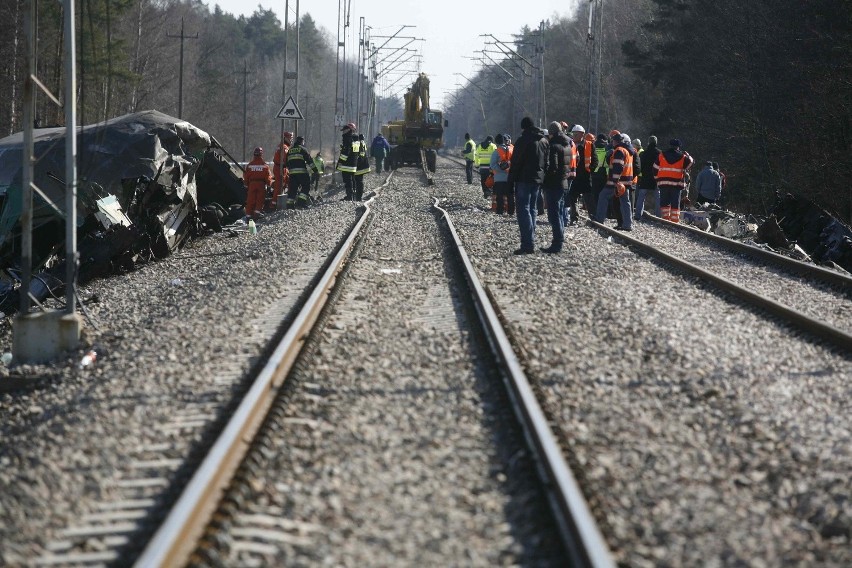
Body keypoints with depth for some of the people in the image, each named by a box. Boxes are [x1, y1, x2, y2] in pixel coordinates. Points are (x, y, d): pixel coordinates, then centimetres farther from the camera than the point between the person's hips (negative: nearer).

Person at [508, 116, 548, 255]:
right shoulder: (544, 140, 12)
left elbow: (515, 163, -12)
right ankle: (531, 243, 16)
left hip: (524, 180, -7)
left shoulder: (523, 140, -11)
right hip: (538, 179, 7)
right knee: (531, 209, 15)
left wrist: (511, 181, -8)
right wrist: (543, 176, 18)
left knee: (523, 210, -7)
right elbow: (546, 162, 15)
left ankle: (528, 244, -15)